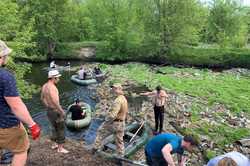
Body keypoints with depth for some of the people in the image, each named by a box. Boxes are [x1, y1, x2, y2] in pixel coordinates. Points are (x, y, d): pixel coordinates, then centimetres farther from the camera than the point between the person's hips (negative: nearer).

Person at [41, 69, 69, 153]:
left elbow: (42, 98, 17)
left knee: (55, 127, 24)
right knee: (60, 129, 6)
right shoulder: (52, 87, -26)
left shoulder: (44, 86, 4)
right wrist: (62, 111, -23)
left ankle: (55, 144, 37)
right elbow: (55, 102, -33)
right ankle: (60, 148, 16)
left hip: (49, 110, 9)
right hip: (56, 111, -9)